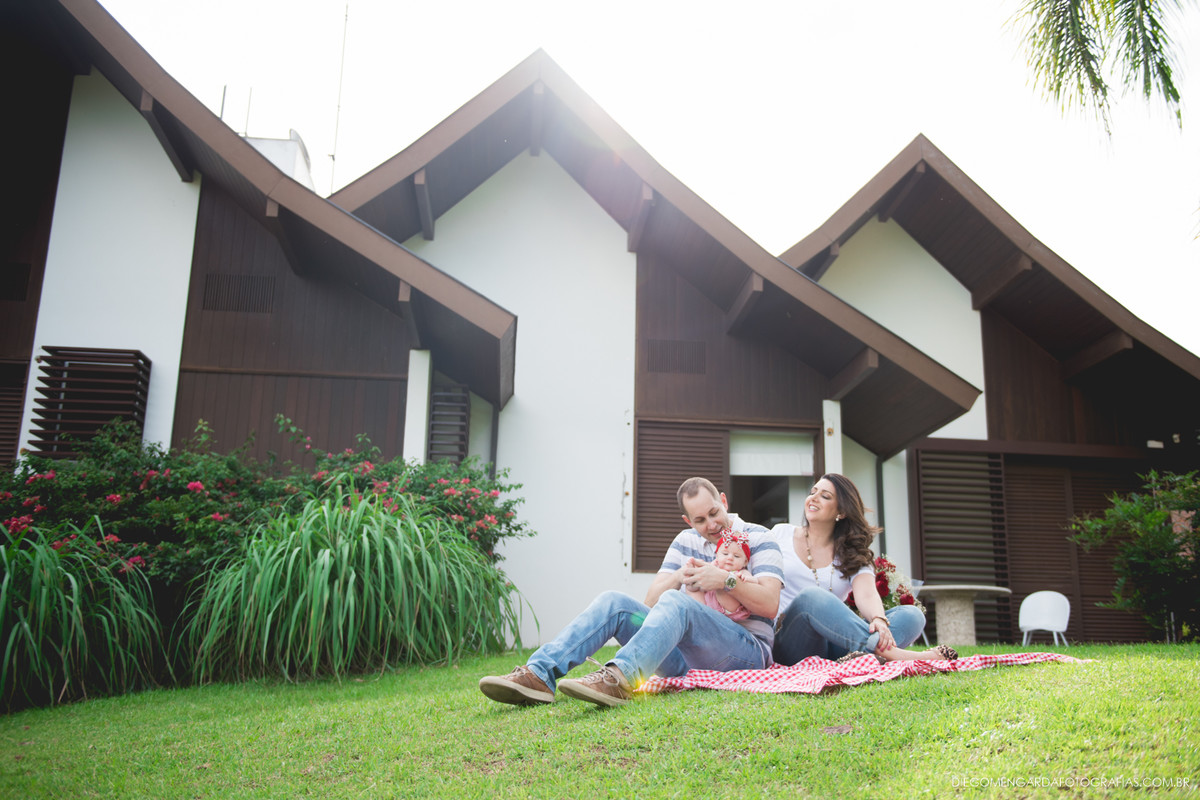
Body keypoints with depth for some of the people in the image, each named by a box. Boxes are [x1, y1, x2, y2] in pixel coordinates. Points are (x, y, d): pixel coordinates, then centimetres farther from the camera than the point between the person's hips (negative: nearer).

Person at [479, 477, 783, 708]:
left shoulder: (758, 538, 4)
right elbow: (651, 601, 8)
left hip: (747, 651, -5)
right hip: (689, 657, 5)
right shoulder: (686, 542, 17)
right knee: (614, 602, -14)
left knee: (675, 602, -34)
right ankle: (539, 674, -30)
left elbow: (769, 605, -8)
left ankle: (618, 678, -58)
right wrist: (677, 577, -12)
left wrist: (726, 580, -21)